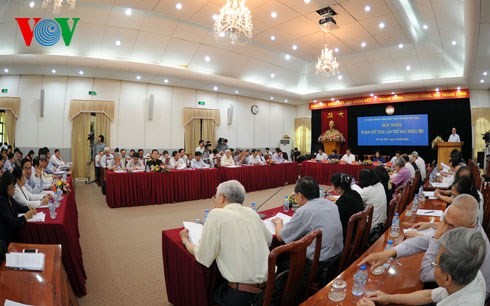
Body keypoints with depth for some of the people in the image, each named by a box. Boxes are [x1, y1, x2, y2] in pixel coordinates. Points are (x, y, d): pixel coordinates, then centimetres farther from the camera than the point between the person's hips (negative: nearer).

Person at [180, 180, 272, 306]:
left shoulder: (217, 214, -12)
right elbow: (269, 240, 19)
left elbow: (203, 258, -8)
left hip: (242, 295, -6)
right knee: (219, 282, 31)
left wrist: (185, 240, 11)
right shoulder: (251, 212, 5)